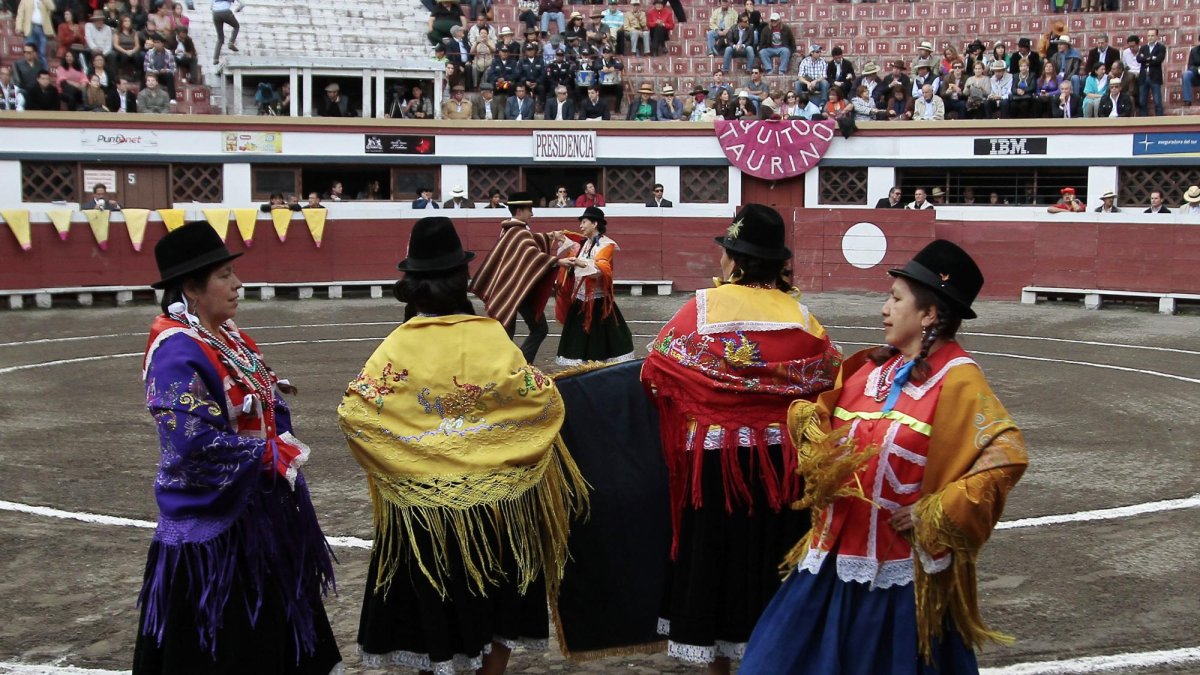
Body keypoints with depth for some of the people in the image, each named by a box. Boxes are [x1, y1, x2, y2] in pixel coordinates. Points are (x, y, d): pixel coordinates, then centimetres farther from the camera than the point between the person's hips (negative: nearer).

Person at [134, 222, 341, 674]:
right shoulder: (177, 351, -21)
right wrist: (272, 454, -17)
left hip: (257, 508, 9)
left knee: (269, 630, 19)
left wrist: (281, 447, -4)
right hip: (213, 522, -9)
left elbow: (265, 402, 16)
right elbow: (197, 443, -28)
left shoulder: (226, 334, 6)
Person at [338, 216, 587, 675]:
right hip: (490, 495, 0)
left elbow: (352, 412, -16)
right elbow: (546, 399, -10)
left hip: (420, 498, 0)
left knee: (430, 603, 14)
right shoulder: (490, 337, -10)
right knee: (493, 596, 18)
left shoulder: (399, 346, -10)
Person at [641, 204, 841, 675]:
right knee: (772, 554, 14)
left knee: (716, 550, 12)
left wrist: (690, 406, 13)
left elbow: (654, 371, -7)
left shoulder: (703, 307, -7)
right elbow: (832, 376, 2)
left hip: (715, 456, -1)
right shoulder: (798, 313, -3)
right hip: (780, 459, 1)